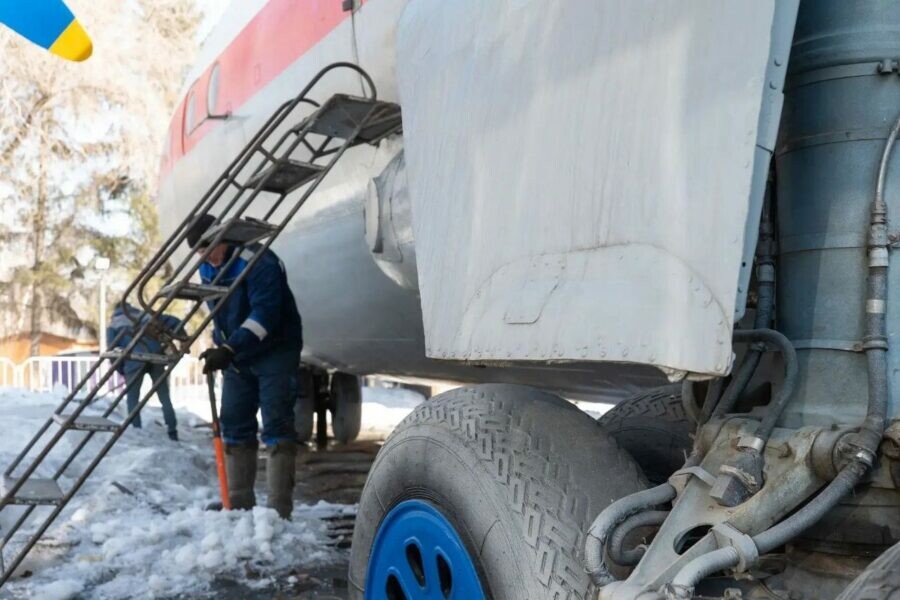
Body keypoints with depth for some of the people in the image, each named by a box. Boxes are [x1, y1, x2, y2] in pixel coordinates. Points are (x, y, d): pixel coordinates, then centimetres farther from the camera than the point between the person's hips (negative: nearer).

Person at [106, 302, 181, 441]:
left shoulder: (114, 323, 19)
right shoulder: (146, 316, 25)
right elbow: (173, 321, 15)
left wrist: (121, 370, 14)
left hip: (135, 360, -2)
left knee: (132, 399, 9)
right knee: (164, 397, 9)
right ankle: (172, 433, 6)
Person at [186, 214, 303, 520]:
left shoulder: (259, 262, -23)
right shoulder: (207, 269, 5)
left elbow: (264, 314, -32)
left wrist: (228, 350, -38)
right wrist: (220, 348, 11)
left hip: (275, 351, -8)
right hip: (237, 355, 8)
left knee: (276, 425, -12)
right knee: (234, 425, 8)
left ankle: (279, 509, -11)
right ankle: (239, 503, 16)